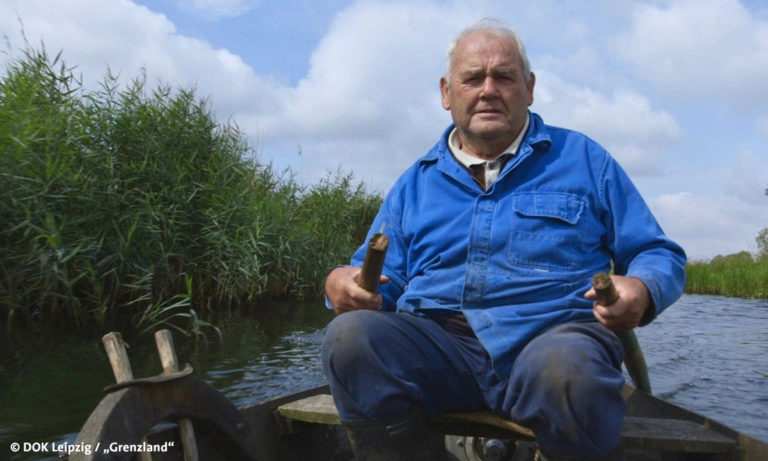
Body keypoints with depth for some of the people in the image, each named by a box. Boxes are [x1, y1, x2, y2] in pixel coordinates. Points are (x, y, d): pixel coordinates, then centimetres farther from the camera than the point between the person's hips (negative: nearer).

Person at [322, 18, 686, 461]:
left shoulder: (583, 159, 16)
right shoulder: (415, 183, 21)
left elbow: (662, 256, 15)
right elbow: (382, 280, 19)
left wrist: (640, 291, -9)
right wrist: (342, 283, -5)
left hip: (552, 333, -1)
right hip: (438, 346, 3)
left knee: (566, 368, -37)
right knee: (350, 335, -27)